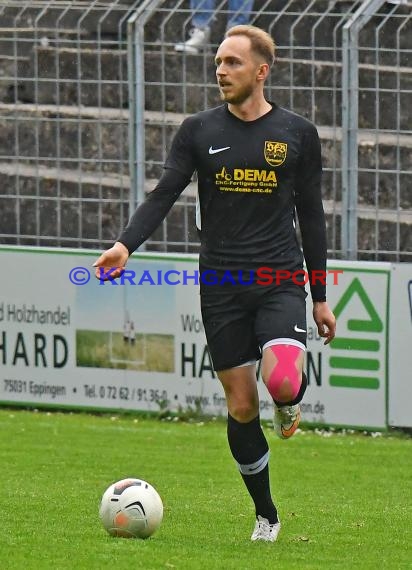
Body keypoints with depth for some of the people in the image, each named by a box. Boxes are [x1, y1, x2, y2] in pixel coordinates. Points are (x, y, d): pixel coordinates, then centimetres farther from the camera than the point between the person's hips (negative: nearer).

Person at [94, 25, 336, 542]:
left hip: (280, 280, -1)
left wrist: (320, 297, 10)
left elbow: (311, 215, 10)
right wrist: (126, 244, -23)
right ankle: (265, 515, 20)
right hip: (221, 286, 1)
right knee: (241, 406, 3)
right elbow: (163, 195, -4)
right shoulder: (199, 131, 4)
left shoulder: (297, 133, 4)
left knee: (282, 382, -25)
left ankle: (290, 403, 14)